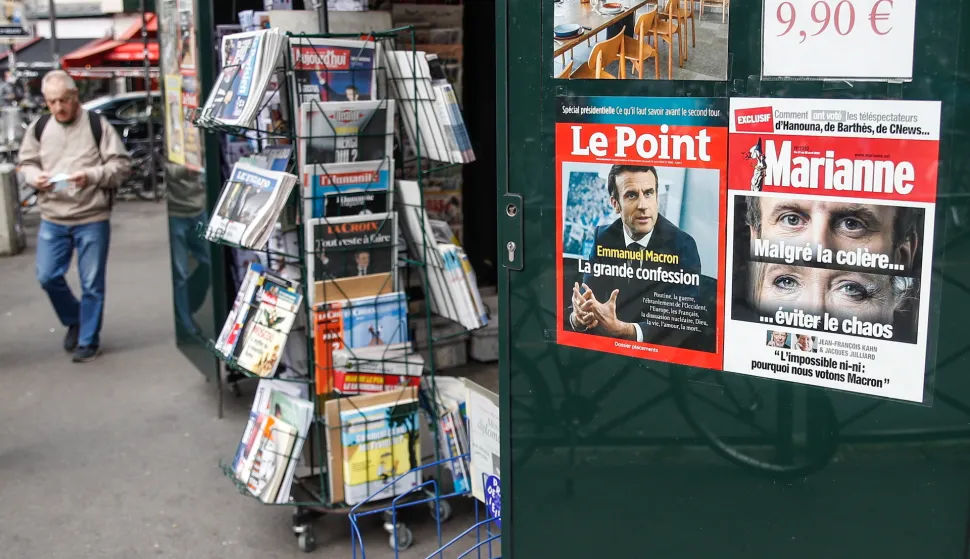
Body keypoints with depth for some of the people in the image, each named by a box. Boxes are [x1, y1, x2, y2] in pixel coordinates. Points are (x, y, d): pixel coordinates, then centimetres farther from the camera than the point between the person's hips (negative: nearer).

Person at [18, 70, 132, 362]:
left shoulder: (97, 124, -7)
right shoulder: (38, 128, 4)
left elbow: (121, 163, -7)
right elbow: (26, 163, 14)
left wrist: (91, 176, -22)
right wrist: (36, 178, -9)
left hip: (92, 219, -3)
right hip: (52, 219, 4)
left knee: (91, 283, 3)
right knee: (47, 277, 4)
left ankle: (89, 340, 18)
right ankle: (74, 321, 31)